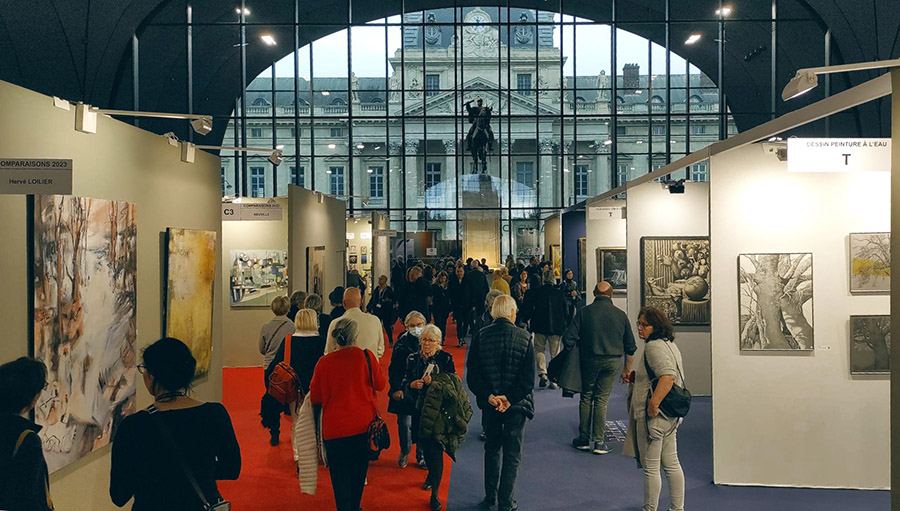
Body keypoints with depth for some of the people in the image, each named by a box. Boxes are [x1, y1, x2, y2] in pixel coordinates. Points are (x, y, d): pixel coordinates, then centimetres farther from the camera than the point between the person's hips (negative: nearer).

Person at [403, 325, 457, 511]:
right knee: (424, 446, 14)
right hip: (420, 410, 3)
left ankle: (435, 494, 3)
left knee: (436, 450, -5)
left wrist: (434, 382, -20)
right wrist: (412, 384, -13)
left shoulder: (445, 359, -4)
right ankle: (431, 474, 46)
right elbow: (405, 384, 9)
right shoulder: (413, 359, 5)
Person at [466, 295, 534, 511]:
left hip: (490, 404, 2)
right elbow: (528, 377, -14)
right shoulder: (524, 337, -10)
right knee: (512, 455, 9)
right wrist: (510, 398, -14)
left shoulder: (481, 336, -6)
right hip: (516, 405, -2)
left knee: (491, 450, 20)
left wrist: (488, 396, -10)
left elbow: (472, 374, -9)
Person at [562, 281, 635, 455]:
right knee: (601, 400, 5)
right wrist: (628, 369, 17)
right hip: (612, 361, 1)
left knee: (586, 397, 12)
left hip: (589, 360, -1)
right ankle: (599, 442, 4)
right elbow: (630, 346, 7)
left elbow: (568, 339, -8)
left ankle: (584, 439, 15)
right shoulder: (620, 314, 2)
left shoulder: (584, 312, -3)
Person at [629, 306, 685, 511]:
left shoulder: (654, 346, -18)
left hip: (654, 417, -10)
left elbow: (668, 376, -31)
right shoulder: (669, 344, 13)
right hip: (669, 416, 10)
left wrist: (652, 405, -30)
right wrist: (635, 376, 18)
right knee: (671, 463, 16)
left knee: (650, 467, 1)